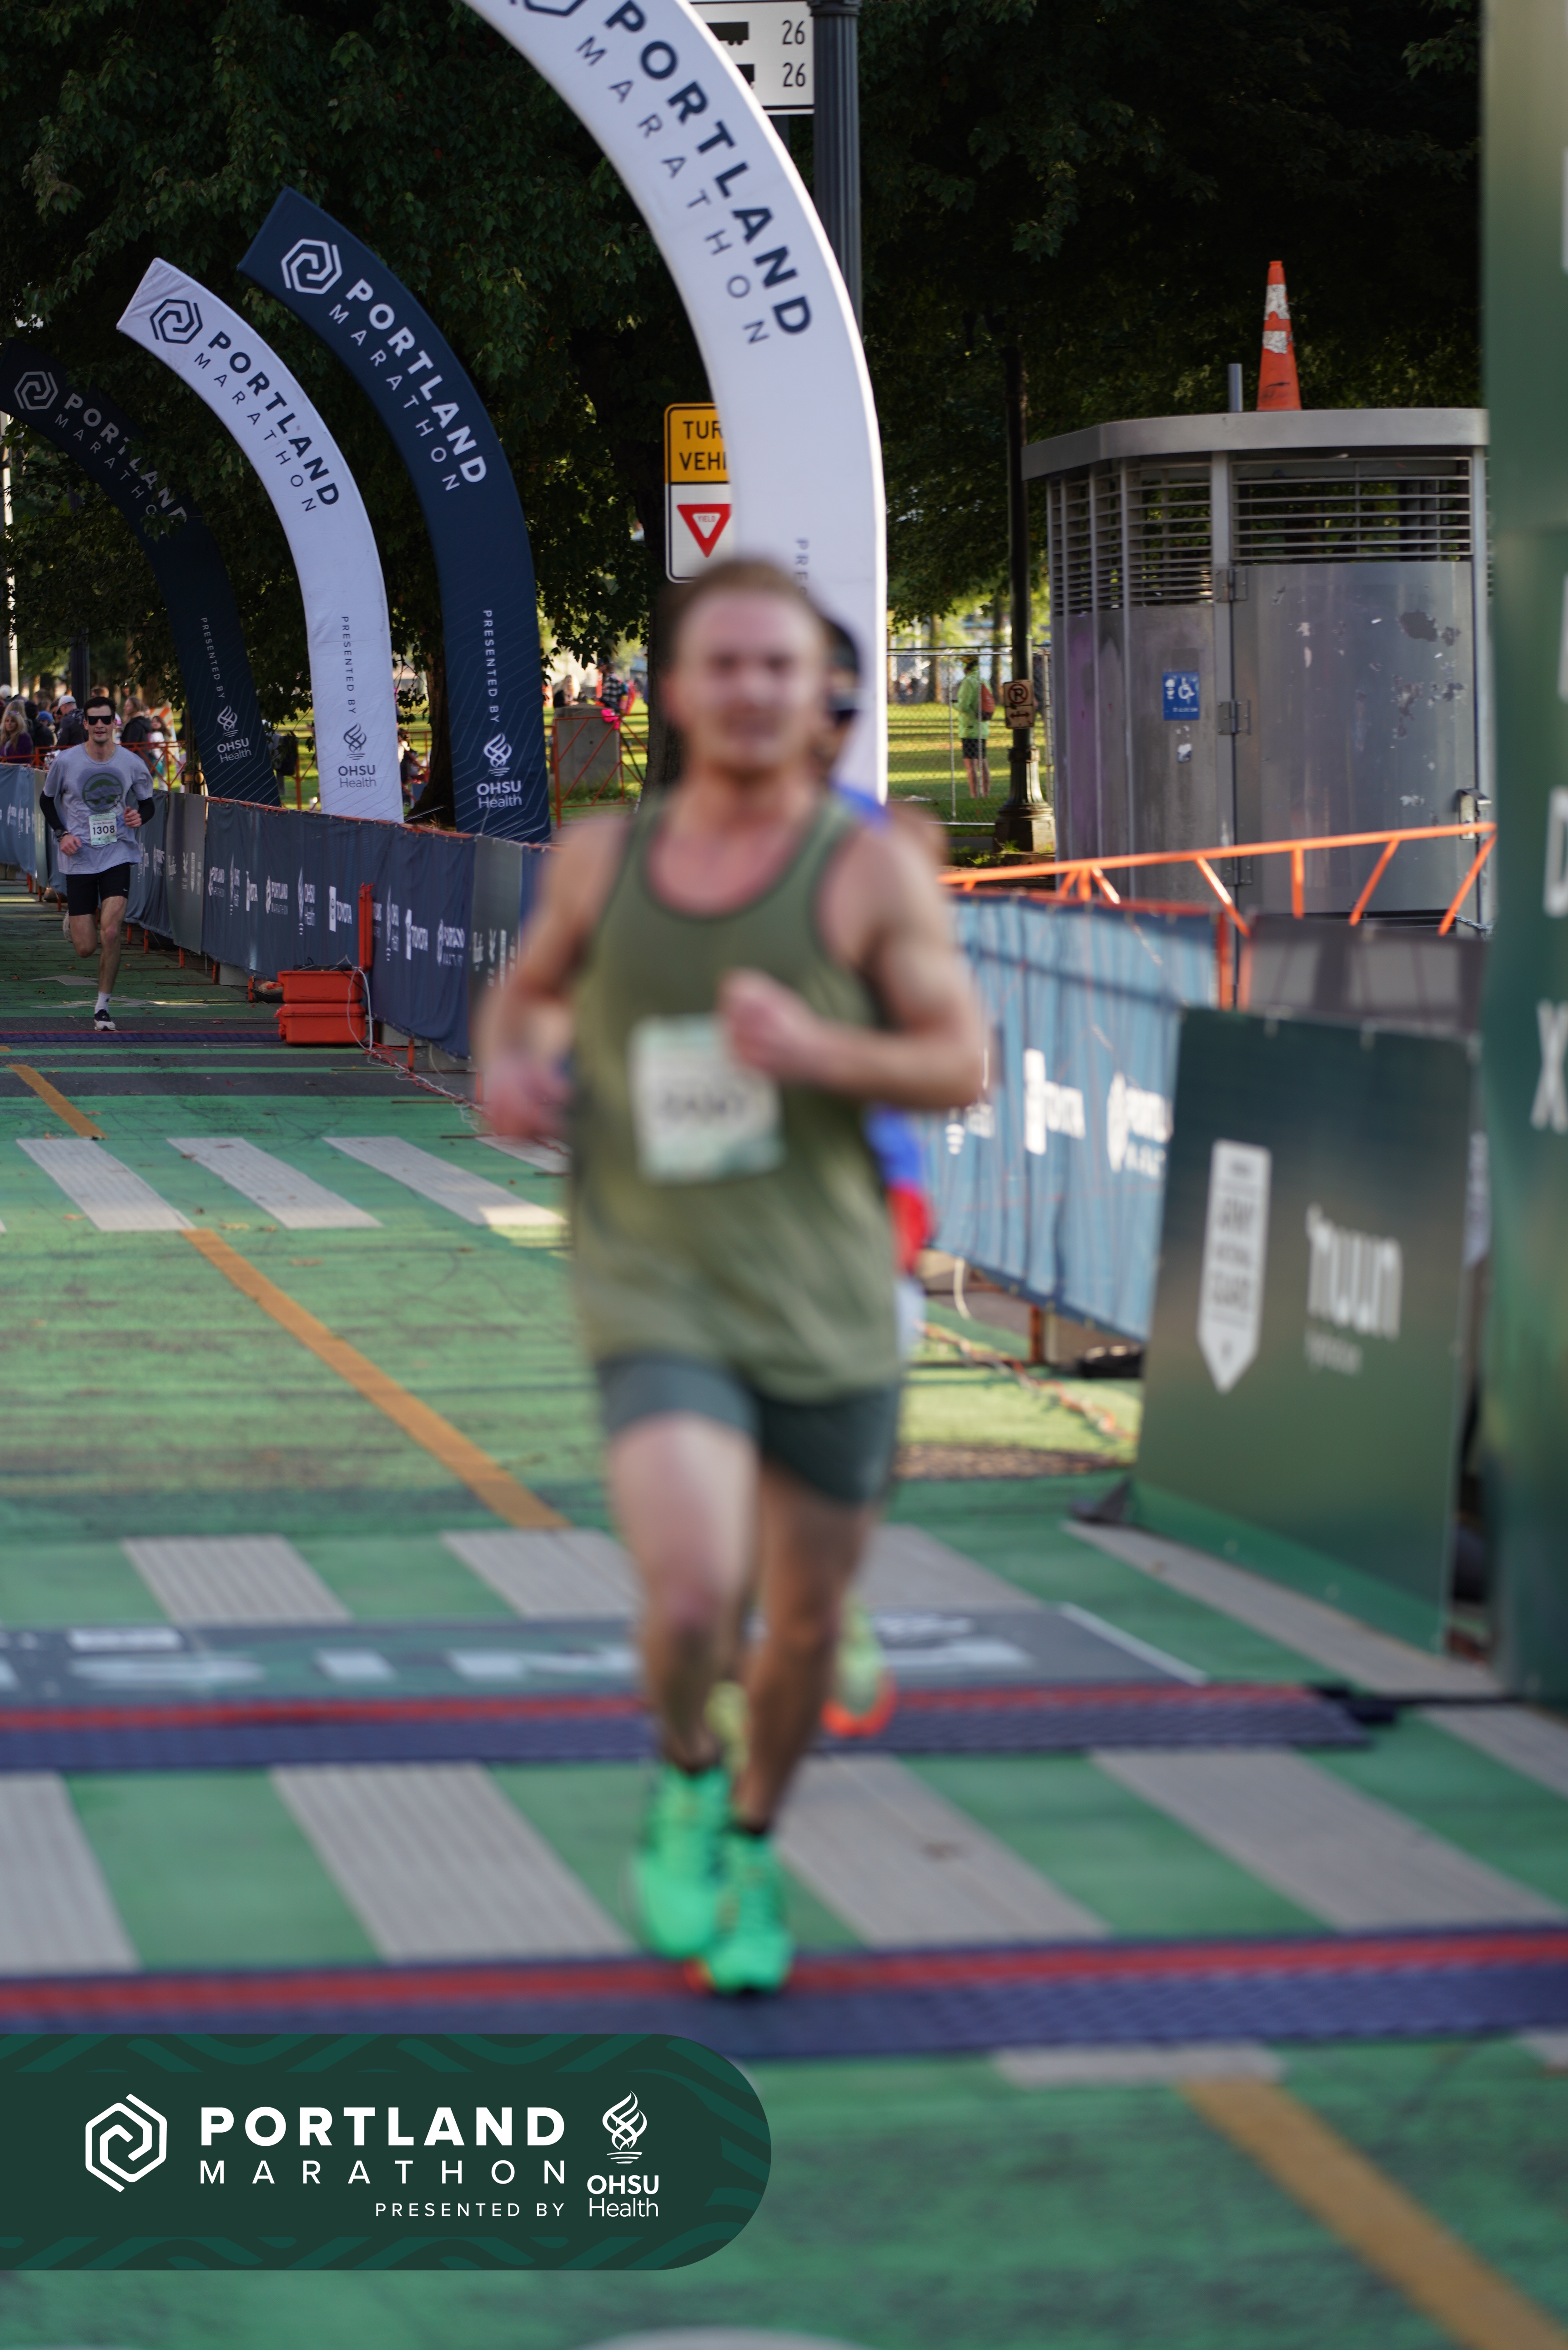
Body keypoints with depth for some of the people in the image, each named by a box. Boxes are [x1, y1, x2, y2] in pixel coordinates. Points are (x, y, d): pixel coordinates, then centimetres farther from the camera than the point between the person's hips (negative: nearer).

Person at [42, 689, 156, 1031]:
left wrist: (139, 816, -10)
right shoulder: (66, 762, -4)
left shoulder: (132, 764, -2)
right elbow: (48, 800, 11)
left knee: (110, 933, -18)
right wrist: (62, 834, -5)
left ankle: (103, 1005, -1)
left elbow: (147, 803, 13)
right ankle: (76, 917, 40)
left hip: (119, 853, 0)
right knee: (86, 947, 0)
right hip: (80, 858, 0)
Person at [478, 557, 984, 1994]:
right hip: (658, 1301, 0)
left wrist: (817, 1052, -23)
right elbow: (530, 987, 23)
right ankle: (685, 1784, 11)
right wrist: (511, 1058, 0)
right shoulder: (602, 860, 4)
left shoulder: (871, 869, -4)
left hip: (829, 1312, 1)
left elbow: (962, 1064, -5)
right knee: (694, 1597, -22)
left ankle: (751, 1848, 41)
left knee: (808, 1621, 13)